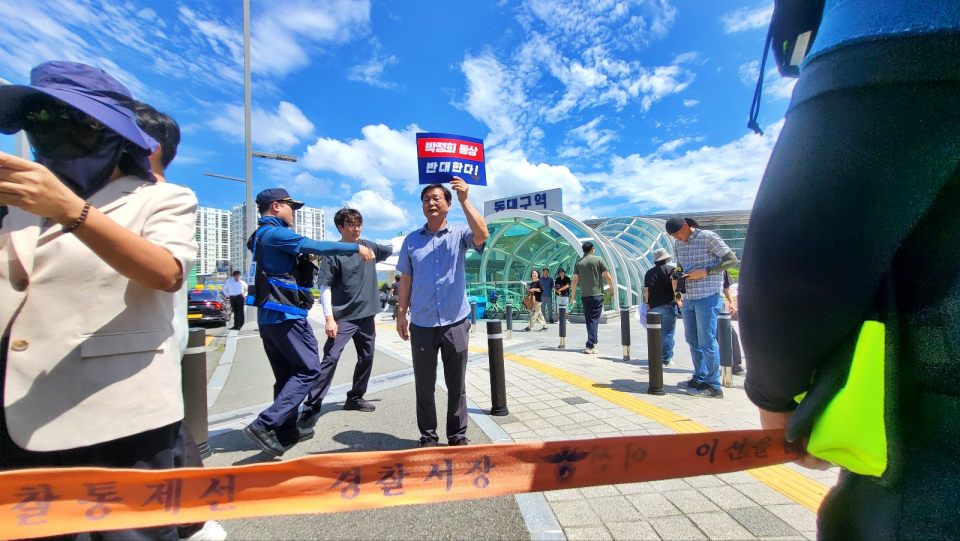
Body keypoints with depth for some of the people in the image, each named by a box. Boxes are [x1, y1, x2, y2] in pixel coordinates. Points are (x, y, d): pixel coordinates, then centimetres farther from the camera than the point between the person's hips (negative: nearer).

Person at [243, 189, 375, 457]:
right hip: (287, 315, -10)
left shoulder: (262, 236, 21)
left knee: (287, 375, 14)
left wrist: (304, 259, 17)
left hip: (268, 316, 10)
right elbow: (316, 246, -19)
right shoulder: (275, 233, -11)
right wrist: (356, 248, -14)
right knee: (308, 370, -5)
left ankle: (286, 430, 20)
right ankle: (264, 425, -9)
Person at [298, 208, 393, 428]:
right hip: (343, 317, -6)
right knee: (330, 359, -8)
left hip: (366, 315, 6)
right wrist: (329, 318, -16)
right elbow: (324, 287, -11)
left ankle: (355, 398, 31)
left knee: (367, 358, 14)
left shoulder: (370, 247, 5)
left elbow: (394, 250, 19)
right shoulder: (333, 253, -9)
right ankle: (311, 407, 2)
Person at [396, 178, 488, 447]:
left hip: (455, 323, -2)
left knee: (457, 385, 10)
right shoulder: (411, 240, 8)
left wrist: (464, 200, -21)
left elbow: (482, 235, -21)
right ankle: (428, 436, 28)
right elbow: (406, 280, 9)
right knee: (424, 386, 11)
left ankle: (458, 435, 26)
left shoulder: (459, 234, 1)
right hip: (422, 325, 2)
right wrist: (401, 313, 3)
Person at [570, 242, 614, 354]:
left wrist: (573, 293, 15)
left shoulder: (578, 262, 4)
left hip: (584, 295, 3)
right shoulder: (598, 259, -4)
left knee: (588, 320, 14)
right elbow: (608, 277, -5)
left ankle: (593, 342, 25)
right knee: (594, 320, -2)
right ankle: (590, 346, -7)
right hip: (597, 294, -3)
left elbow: (575, 280, 1)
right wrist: (612, 288, 12)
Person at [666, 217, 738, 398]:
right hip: (688, 298, 7)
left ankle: (713, 385, 5)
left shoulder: (708, 237, -8)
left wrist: (704, 272, -17)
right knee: (692, 339, 12)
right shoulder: (678, 244, 12)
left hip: (707, 296, -7)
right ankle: (700, 378, 24)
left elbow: (732, 260, -8)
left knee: (707, 341, -5)